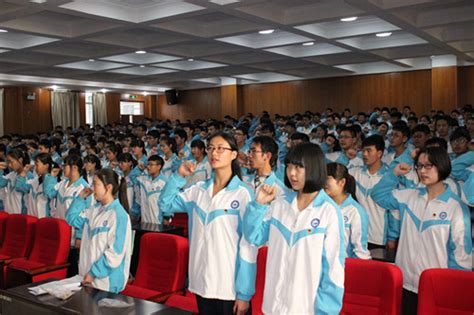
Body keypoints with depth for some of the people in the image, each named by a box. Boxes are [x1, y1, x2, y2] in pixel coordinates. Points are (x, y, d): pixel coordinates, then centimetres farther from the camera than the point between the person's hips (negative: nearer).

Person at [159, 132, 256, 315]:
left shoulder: (243, 193, -11)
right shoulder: (198, 190, 5)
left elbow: (248, 246, -12)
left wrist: (244, 292, -12)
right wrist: (179, 176, -2)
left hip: (230, 286, -5)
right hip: (201, 282, 5)